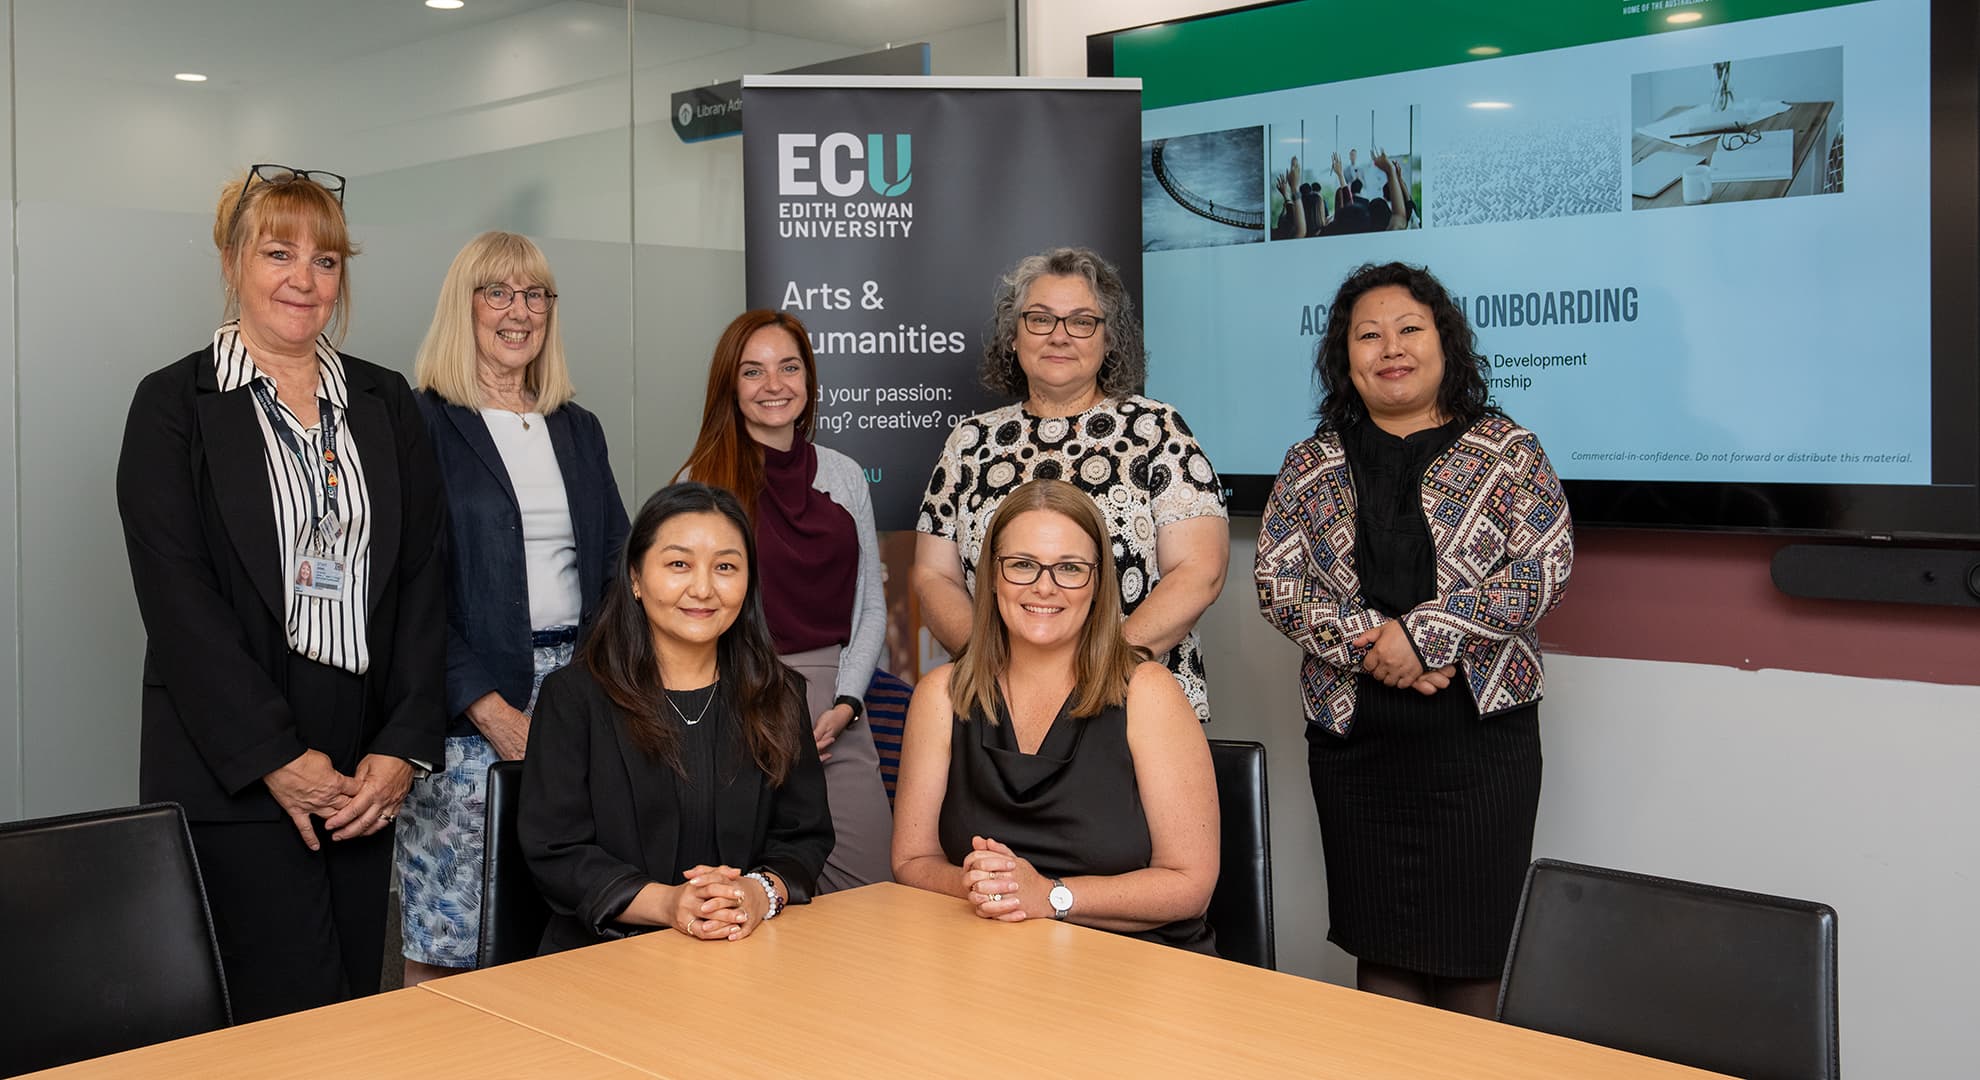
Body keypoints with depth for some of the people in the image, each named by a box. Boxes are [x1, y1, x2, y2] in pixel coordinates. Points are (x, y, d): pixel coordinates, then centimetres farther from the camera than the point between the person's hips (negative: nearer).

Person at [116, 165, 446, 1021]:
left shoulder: (386, 404, 11)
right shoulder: (174, 404, 0)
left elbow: (423, 580, 6)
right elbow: (178, 598, -8)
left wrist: (401, 750, -4)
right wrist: (278, 759, -13)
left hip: (366, 768, 4)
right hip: (233, 775, -4)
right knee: (294, 1024, -6)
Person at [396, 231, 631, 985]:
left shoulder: (578, 429, 16)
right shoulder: (424, 424, -2)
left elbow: (616, 566, 16)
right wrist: (488, 706, -14)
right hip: (468, 706, -5)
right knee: (445, 933, -2)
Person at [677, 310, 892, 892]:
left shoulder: (844, 474, 11)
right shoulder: (704, 481, 0)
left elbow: (870, 603, 12)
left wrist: (847, 703, -1)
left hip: (837, 717, 4)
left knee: (869, 890, 0)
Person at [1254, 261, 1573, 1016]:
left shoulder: (1507, 451, 3)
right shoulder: (1312, 464, 9)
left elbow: (1543, 570, -7)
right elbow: (1276, 581, 2)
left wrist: (1423, 632, -16)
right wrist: (1366, 644, -14)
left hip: (1480, 729, -2)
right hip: (1353, 734, 2)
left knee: (1470, 945, 2)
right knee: (1377, 940, 8)